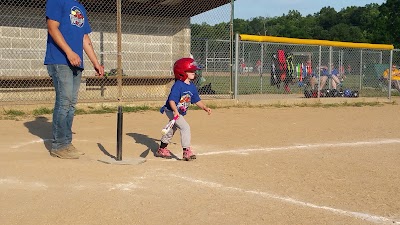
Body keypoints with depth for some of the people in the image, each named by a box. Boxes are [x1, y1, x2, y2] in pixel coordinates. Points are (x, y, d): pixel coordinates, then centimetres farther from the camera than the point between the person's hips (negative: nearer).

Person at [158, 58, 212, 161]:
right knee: (185, 127, -20)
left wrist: (205, 108, 1)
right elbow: (171, 100, -31)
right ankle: (187, 151, -17)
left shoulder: (192, 86, 1)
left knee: (172, 129, 21)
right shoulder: (178, 85, -25)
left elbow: (197, 100, 10)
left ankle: (161, 150, 38)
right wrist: (175, 111, -43)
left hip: (180, 113, 9)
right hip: (171, 111, -9)